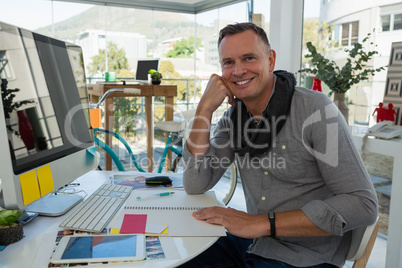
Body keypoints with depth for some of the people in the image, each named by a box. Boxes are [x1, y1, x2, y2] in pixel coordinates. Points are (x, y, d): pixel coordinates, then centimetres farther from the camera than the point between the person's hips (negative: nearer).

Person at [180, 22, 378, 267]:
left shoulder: (314, 108, -16)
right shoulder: (233, 116, 2)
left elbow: (363, 205, -20)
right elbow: (196, 186, -5)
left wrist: (263, 223, -25)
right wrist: (205, 109, -12)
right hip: (251, 241, 5)